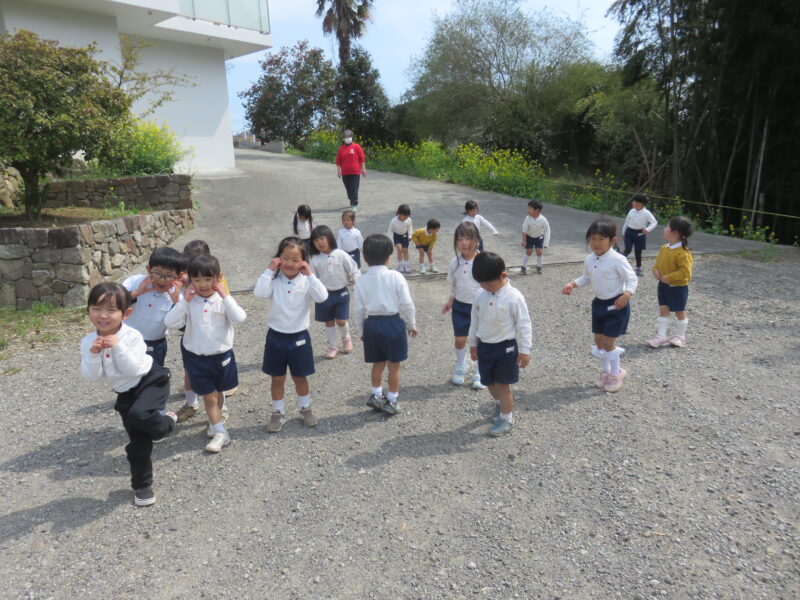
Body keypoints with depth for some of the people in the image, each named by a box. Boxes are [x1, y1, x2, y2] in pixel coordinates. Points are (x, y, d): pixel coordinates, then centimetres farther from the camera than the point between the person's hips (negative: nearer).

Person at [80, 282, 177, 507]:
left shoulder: (132, 336, -19)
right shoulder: (88, 342, -5)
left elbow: (134, 369, -27)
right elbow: (91, 377, -10)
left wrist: (118, 347, -32)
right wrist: (93, 354, -24)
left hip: (151, 381, -5)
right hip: (125, 394, 5)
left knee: (139, 414, -37)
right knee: (137, 442, 8)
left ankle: (166, 423, -3)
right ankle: (141, 485, 29)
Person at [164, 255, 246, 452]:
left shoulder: (223, 300, -9)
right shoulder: (188, 302, -6)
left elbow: (239, 319, -25)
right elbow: (170, 323, -16)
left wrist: (225, 296, -25)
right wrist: (184, 301, -21)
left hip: (221, 355, 0)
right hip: (196, 357, 0)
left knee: (218, 393, 20)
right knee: (209, 397, 5)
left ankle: (214, 419, 46)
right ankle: (220, 433, 15)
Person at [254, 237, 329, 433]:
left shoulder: (306, 281, -9)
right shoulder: (275, 280, -8)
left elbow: (322, 297, -25)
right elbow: (259, 293, -26)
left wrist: (310, 274, -26)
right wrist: (269, 270, -24)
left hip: (299, 337, 0)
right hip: (276, 336, 0)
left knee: (300, 377, 16)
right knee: (277, 378, 14)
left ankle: (305, 409, 36)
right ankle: (278, 413, 31)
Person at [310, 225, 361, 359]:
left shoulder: (341, 255, -9)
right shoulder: (315, 260, -4)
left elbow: (353, 270, -3)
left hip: (341, 293, -2)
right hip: (324, 295, 2)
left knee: (341, 321, -1)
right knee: (329, 322, 11)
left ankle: (346, 339, 31)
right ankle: (332, 346, 28)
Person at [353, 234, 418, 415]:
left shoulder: (361, 281, -4)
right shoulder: (396, 277, -11)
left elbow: (358, 309, 0)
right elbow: (407, 304, -8)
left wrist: (362, 330, 13)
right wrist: (411, 325, 5)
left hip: (371, 324, 3)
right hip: (393, 323, -2)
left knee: (378, 363, 20)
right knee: (394, 365, 11)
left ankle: (375, 395, 25)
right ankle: (392, 400, 18)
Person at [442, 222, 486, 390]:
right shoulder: (455, 263, -5)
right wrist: (450, 301, 8)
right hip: (460, 306, 3)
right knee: (460, 339, 12)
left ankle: (479, 374, 27)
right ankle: (460, 368, 37)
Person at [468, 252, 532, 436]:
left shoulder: (513, 297, -18)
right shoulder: (480, 296, -2)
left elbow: (524, 324, -13)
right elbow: (474, 320, 10)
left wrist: (524, 350, -11)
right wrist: (473, 343, 15)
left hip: (505, 347, -5)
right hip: (484, 345, 5)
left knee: (502, 384, 2)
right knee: (490, 382, 17)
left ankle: (506, 419, 18)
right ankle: (499, 404, 45)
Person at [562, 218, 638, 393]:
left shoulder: (617, 260, -19)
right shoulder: (589, 260, 1)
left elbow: (632, 279, -15)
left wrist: (627, 295, -31)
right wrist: (573, 284, 1)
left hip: (616, 305, -6)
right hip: (599, 303, 7)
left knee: (608, 342, -2)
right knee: (599, 341, 13)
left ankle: (615, 374, 21)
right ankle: (605, 371, 34)